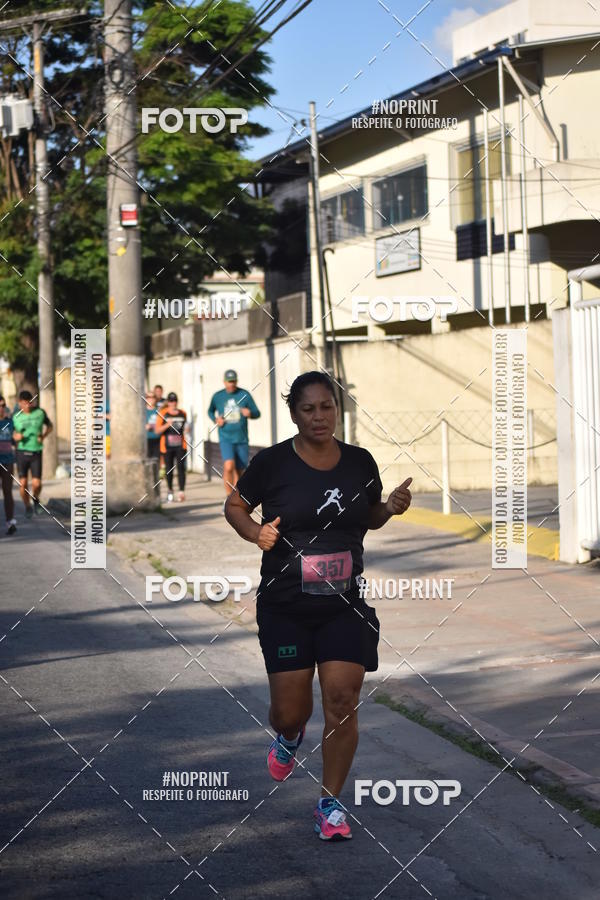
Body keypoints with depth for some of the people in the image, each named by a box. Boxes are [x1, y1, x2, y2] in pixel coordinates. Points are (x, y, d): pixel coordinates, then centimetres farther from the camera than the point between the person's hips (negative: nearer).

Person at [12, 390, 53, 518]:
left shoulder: (40, 412, -2)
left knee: (36, 484, -9)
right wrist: (16, 437, -16)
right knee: (23, 483, -2)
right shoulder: (15, 417, -3)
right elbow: (13, 435, 8)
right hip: (21, 452, 0)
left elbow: (49, 425, 15)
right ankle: (27, 507, 22)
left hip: (36, 453, 0)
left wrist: (43, 436, -4)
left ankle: (36, 499, 25)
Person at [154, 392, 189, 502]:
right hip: (167, 446, -1)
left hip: (180, 445, 1)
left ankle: (181, 492, -16)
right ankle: (170, 491, 24)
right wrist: (167, 425, -20)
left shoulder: (182, 413, 11)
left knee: (181, 467, -10)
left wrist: (186, 430, 1)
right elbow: (157, 430, -6)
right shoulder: (162, 414, 0)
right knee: (169, 469, 7)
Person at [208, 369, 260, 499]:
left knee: (239, 470, 9)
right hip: (226, 439, -1)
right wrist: (215, 420, -1)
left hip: (242, 439, 1)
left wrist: (250, 413, -21)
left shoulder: (244, 394, -1)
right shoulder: (217, 396, 2)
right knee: (228, 467, -22)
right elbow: (211, 411, 20)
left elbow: (257, 413, 2)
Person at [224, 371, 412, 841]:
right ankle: (290, 736, 43)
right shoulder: (272, 462, -7)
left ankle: (331, 802, 12)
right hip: (285, 608, -1)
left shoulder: (360, 461, 2)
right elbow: (234, 506, 6)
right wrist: (256, 532, -14)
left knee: (343, 704, -5)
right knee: (289, 710, 4)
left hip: (347, 607, 2)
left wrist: (392, 507, -4)